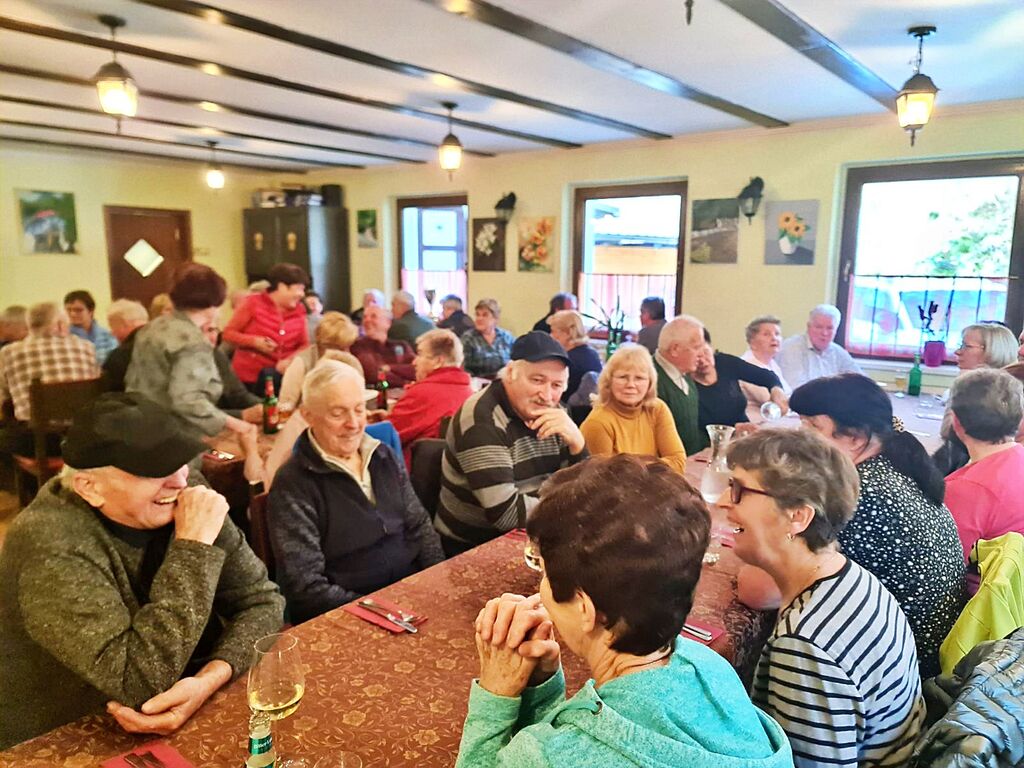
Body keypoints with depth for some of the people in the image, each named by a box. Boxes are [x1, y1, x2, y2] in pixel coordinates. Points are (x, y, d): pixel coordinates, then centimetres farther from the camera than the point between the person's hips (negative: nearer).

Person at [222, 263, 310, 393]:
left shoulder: (299, 311, 6)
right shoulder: (254, 303, -4)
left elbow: (304, 345, 6)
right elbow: (228, 333, -2)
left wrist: (290, 360, -14)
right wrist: (254, 341, -18)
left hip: (281, 378, 3)